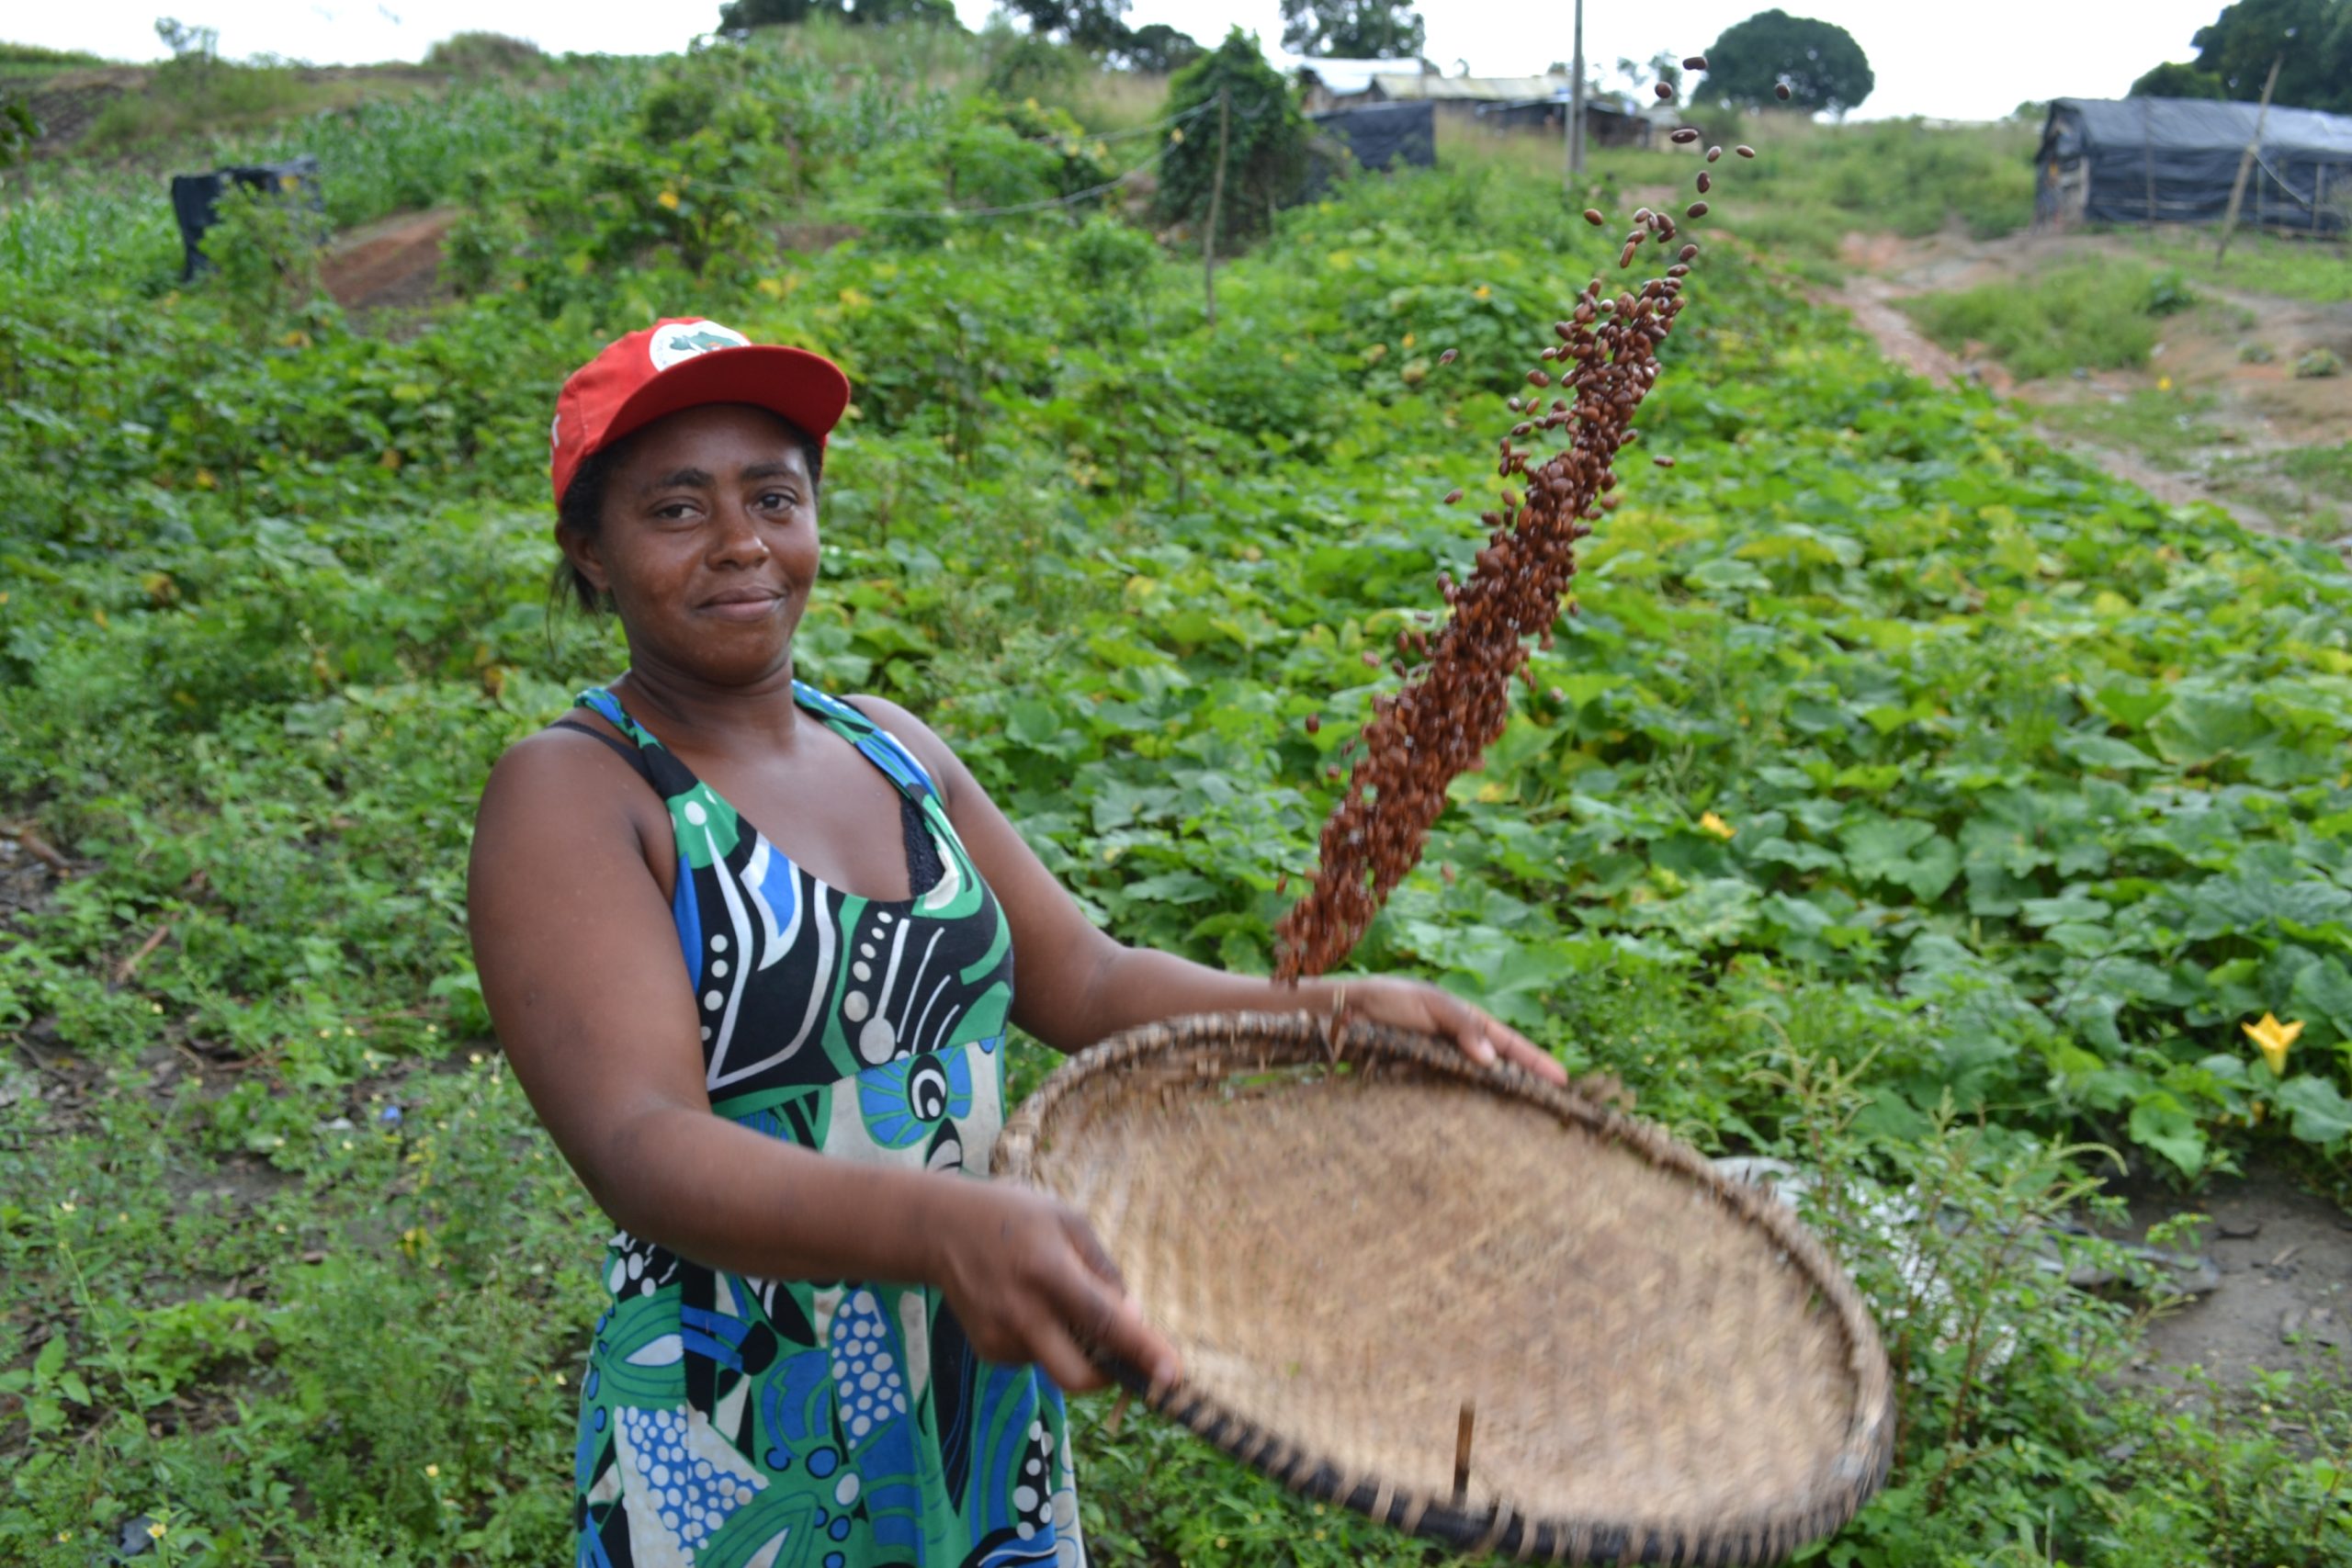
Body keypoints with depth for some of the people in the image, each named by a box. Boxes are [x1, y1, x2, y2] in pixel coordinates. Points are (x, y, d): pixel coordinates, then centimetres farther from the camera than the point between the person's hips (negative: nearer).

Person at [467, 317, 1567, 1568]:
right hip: (739, 1458, -5)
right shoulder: (572, 793, -14)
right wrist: (948, 1230, -43)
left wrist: (1333, 1008, -6)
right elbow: (640, 1147, -27)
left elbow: (1084, 983, 7)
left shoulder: (890, 748, 4)